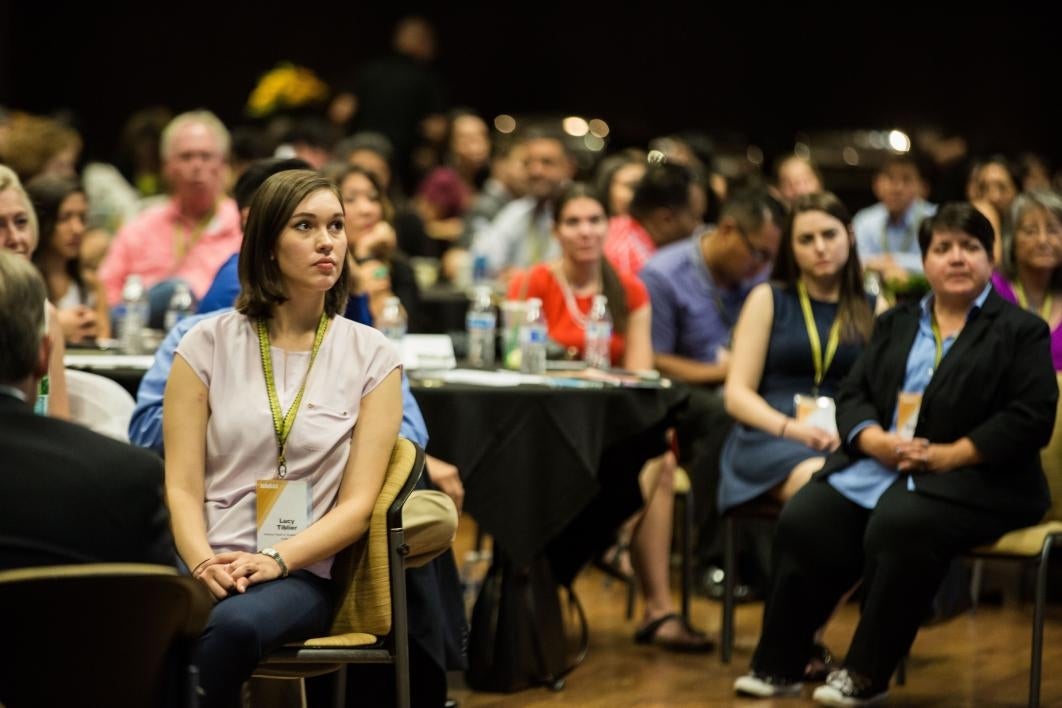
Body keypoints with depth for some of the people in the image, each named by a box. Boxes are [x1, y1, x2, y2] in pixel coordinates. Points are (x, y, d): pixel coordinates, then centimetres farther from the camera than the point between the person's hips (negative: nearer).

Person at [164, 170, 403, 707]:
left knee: (235, 623, -37)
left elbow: (357, 503, 2)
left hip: (299, 572, 0)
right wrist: (204, 564, -16)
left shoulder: (371, 357, 8)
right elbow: (182, 486, 3)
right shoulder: (208, 345, 9)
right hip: (206, 566, 0)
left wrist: (275, 560, -14)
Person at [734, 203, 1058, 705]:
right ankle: (779, 665, -12)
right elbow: (852, 395, 13)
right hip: (877, 465, 5)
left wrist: (949, 455, -16)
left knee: (896, 528, -35)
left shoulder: (1021, 332, 3)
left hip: (973, 480, -5)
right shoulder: (895, 325, 20)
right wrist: (879, 442, -9)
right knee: (802, 520, -21)